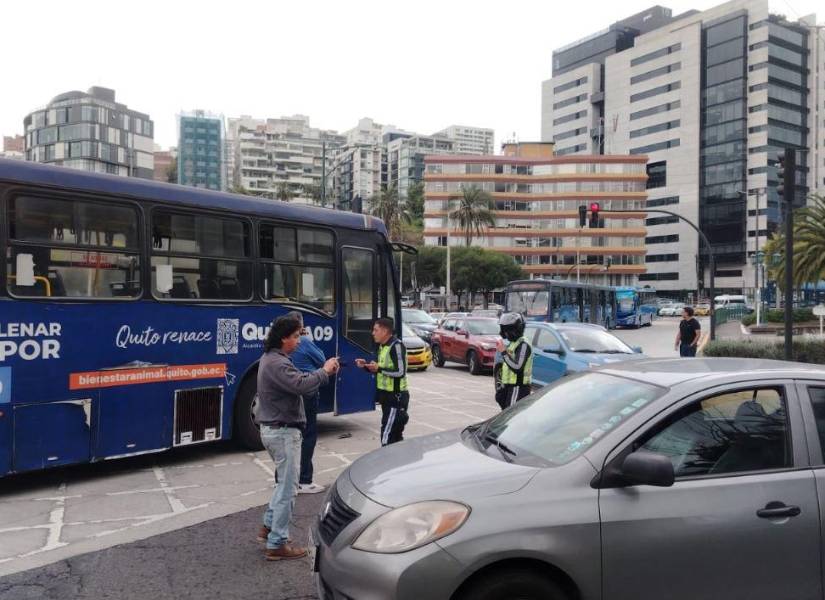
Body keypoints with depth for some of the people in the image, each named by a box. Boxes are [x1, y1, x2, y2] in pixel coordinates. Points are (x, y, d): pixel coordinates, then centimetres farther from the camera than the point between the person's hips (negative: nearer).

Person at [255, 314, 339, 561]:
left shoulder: (271, 359, 13)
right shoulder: (277, 363, -22)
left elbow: (298, 382, 11)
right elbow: (302, 386, -32)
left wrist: (324, 372, 2)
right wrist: (324, 371, -19)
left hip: (273, 429, 11)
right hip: (283, 431, -11)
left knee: (285, 482, 23)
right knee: (288, 487, -2)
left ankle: (268, 526, 31)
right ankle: (277, 545, 6)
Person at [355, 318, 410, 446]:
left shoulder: (396, 346, -16)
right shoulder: (382, 346, 12)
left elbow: (400, 372, -22)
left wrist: (379, 368, -18)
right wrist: (366, 366, 6)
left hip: (396, 396, -9)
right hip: (387, 395, 9)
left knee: (387, 435, -10)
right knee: (396, 435, 16)